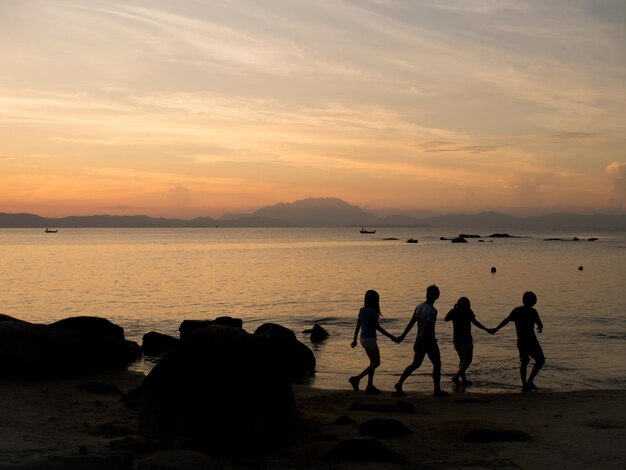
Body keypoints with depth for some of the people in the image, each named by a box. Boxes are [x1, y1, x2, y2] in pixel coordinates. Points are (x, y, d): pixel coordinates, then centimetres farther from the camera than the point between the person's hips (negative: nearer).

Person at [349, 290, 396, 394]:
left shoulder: (362, 310, 6)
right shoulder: (372, 311, -17)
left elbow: (357, 326, 10)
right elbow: (378, 327, -14)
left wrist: (354, 340, 16)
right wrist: (390, 337, -7)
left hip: (363, 339, 9)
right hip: (370, 339, -9)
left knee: (373, 362, 16)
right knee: (376, 363, 2)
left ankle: (370, 386, 15)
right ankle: (356, 379, -6)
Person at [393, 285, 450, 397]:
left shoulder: (419, 307, 6)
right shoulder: (431, 310, -18)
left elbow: (411, 322, 11)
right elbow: (427, 327, -24)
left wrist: (403, 335, 15)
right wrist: (420, 342, -25)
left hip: (420, 340, 8)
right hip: (429, 340, -8)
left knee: (415, 364, 13)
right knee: (437, 364, 6)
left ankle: (399, 384, 5)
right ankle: (437, 390, 11)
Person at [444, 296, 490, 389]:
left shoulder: (454, 311, 5)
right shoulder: (467, 311, -8)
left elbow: (446, 319, 22)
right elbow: (475, 322, -18)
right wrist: (486, 329, -15)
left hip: (456, 339, 6)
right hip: (466, 339, -6)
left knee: (462, 360, 18)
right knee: (468, 360, -1)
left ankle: (463, 380, 17)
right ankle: (456, 377, -18)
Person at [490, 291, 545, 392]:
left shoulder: (516, 310, 3)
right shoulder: (532, 311, -9)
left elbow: (507, 320, -7)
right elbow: (540, 325, -8)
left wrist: (496, 329, -6)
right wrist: (540, 328, 15)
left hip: (520, 341, 5)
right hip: (531, 340, -5)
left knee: (523, 362, 17)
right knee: (540, 360, 7)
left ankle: (524, 384, 14)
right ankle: (530, 381, -3)